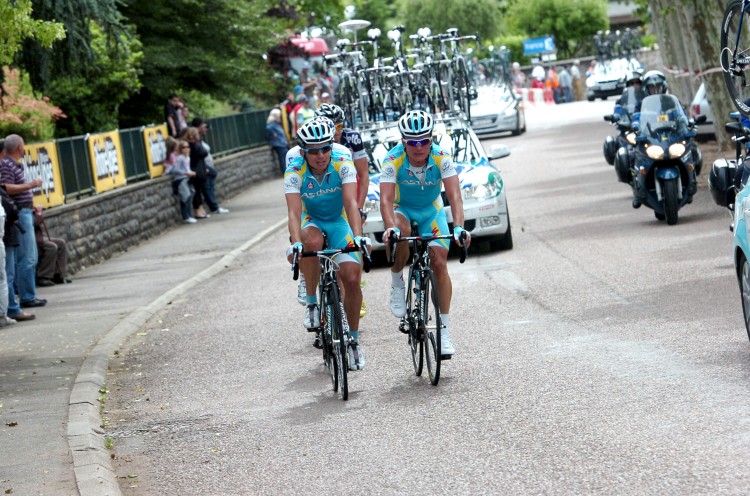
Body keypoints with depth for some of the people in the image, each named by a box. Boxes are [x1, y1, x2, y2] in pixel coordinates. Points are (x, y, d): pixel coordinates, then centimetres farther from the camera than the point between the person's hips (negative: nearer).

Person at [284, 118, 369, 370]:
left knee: (351, 279, -14)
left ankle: (353, 340, 6)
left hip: (340, 221, 1)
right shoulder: (295, 172, -21)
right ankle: (312, 302, -18)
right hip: (311, 221, -1)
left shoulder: (343, 165, -22)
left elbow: (351, 203, -30)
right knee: (313, 242, -38)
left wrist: (358, 236, -45)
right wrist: (296, 242, -47)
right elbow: (294, 211, -30)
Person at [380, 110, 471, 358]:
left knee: (439, 263, -11)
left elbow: (454, 196, -34)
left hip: (431, 210, 1)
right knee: (401, 233, -37)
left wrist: (459, 227, -51)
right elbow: (386, 200, -37)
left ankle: (444, 330, -4)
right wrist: (390, 228, -55)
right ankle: (397, 283, -10)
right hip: (402, 208, -1)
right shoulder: (393, 160, -28)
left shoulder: (441, 158, -26)